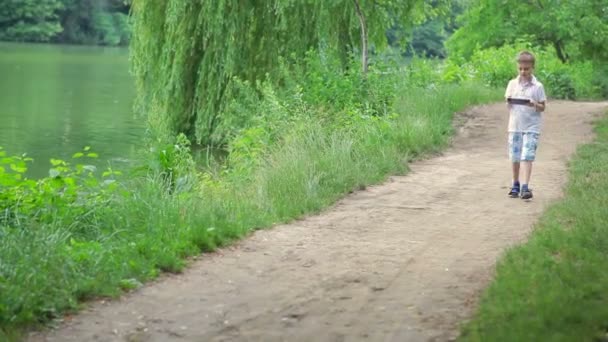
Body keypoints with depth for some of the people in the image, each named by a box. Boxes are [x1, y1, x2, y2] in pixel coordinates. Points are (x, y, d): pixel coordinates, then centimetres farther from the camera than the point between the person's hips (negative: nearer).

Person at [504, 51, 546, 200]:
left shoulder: (537, 86, -2)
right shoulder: (512, 84, 6)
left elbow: (542, 107, 1)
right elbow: (507, 100, 13)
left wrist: (535, 105, -20)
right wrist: (508, 101, -10)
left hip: (531, 127, -3)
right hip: (515, 125, 3)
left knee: (527, 156, -12)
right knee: (515, 157, 9)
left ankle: (525, 187, -15)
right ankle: (515, 184, 24)